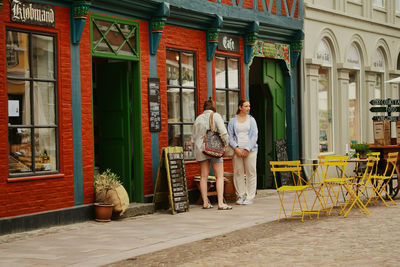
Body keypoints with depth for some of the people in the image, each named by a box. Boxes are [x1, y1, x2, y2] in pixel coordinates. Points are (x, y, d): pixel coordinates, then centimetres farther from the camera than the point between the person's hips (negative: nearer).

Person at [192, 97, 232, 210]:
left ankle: (205, 202, 10)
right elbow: (223, 132, -13)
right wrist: (225, 144, 1)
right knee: (219, 176, -2)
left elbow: (194, 137, 14)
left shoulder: (198, 118, 10)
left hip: (200, 148, 5)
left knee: (204, 176, 8)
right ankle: (220, 203, -8)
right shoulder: (216, 116, -3)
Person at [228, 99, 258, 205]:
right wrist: (236, 148, -10)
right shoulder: (232, 121, 8)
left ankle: (249, 197, 2)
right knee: (238, 173, -1)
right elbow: (230, 136, 4)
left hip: (250, 150, 0)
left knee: (251, 172, -3)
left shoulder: (251, 120, 8)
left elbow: (254, 135, 2)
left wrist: (247, 149, -8)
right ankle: (240, 196, 8)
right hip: (237, 150, 0)